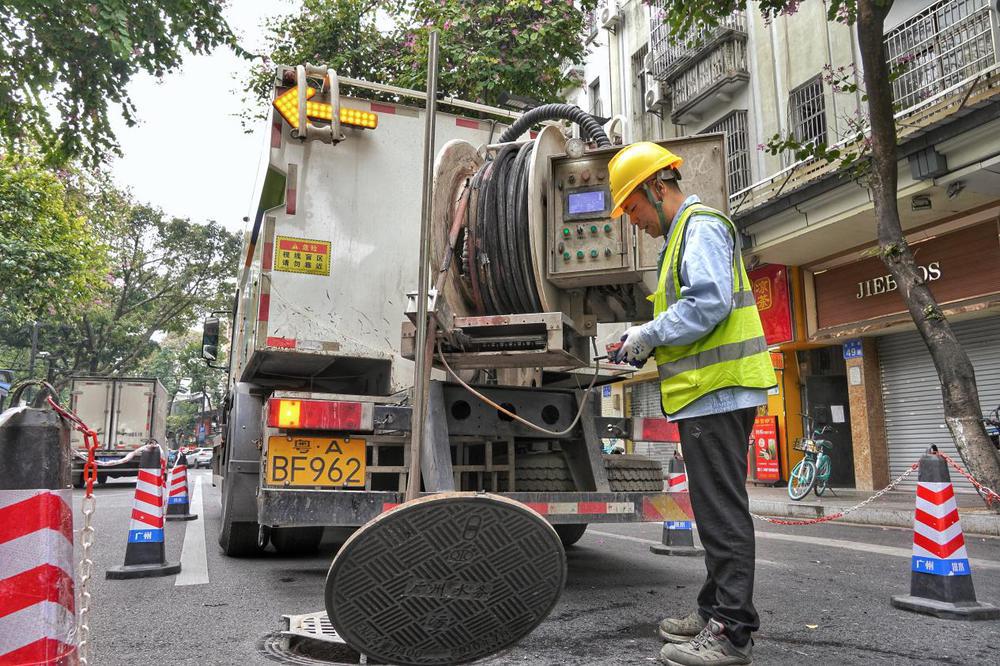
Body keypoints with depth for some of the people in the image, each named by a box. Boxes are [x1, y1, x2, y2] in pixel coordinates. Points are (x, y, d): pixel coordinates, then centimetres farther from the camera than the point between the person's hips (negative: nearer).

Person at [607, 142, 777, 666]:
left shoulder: (701, 226, -8)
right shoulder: (682, 235, 24)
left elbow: (709, 303, -21)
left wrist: (651, 334, -12)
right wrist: (647, 343, 13)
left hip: (717, 390, -11)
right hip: (711, 392, 11)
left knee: (722, 510, -6)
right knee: (716, 509, 15)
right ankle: (717, 612, 25)